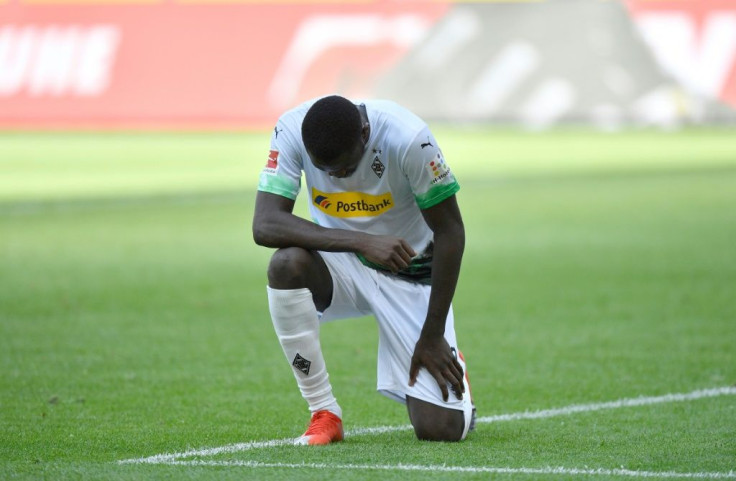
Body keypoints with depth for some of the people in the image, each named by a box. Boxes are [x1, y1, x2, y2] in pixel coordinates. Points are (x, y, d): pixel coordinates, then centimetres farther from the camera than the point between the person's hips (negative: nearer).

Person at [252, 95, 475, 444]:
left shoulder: (408, 138, -27)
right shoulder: (291, 130, -21)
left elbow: (450, 233, -17)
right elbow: (264, 224, -30)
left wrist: (433, 336, -15)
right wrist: (362, 241, -39)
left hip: (410, 275, -2)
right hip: (340, 264, 2)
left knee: (442, 429, -15)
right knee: (286, 263, -35)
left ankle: (447, 364, 25)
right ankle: (324, 414, -18)